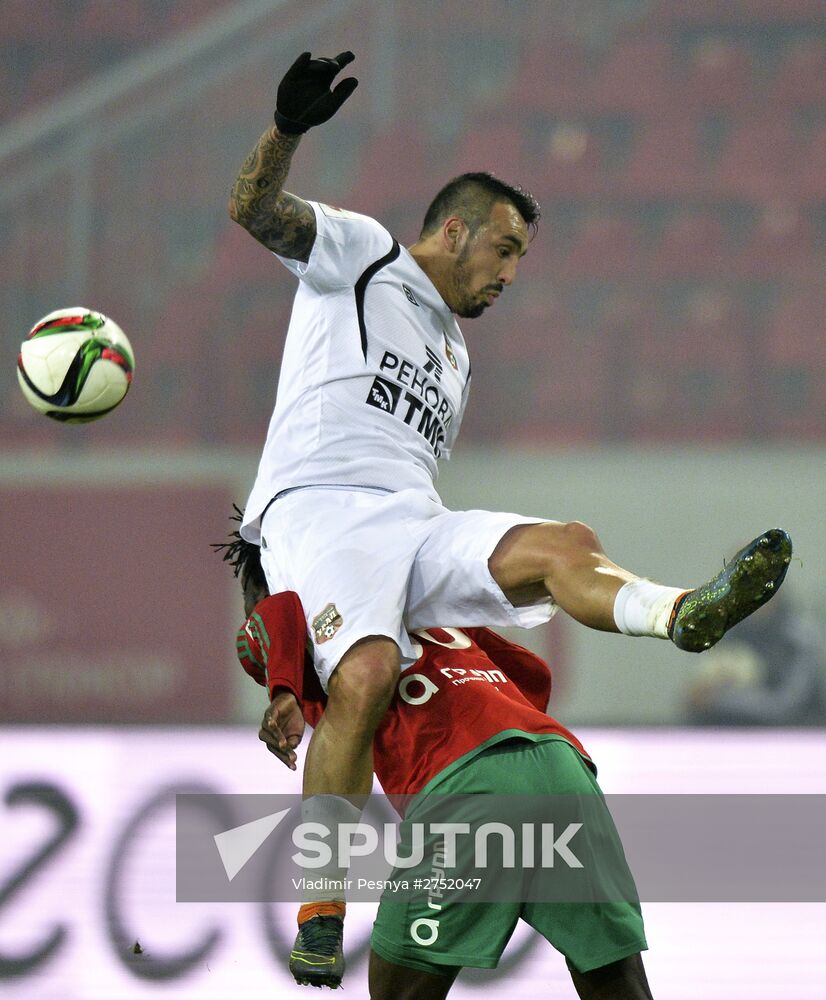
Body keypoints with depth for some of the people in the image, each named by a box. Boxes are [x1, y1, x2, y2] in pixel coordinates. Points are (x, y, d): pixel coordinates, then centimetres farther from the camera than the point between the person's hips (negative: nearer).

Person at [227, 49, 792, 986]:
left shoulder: (454, 355, 33)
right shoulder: (358, 252, 12)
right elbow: (254, 211, -5)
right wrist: (286, 132, -24)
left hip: (415, 524, 7)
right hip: (318, 510, -7)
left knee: (561, 545, -21)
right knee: (367, 671, -33)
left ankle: (683, 614, -53)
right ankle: (319, 902, -27)